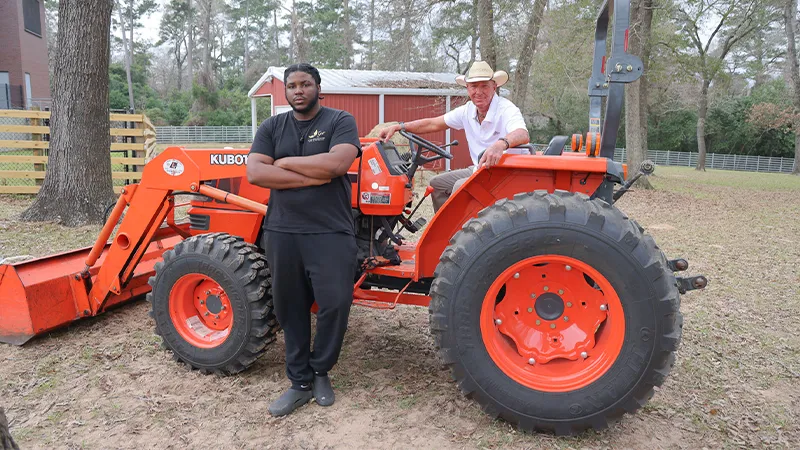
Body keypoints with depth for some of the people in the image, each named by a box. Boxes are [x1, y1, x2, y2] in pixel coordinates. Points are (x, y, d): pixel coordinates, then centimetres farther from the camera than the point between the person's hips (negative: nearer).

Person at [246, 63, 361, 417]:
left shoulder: (340, 121, 1)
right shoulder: (271, 127, 10)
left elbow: (338, 163, -18)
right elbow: (255, 173, -5)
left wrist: (285, 163, -7)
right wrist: (315, 176, -13)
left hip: (330, 232, -3)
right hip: (282, 232, 4)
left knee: (335, 302, -7)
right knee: (291, 308, 9)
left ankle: (320, 372, 19)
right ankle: (300, 382, 25)